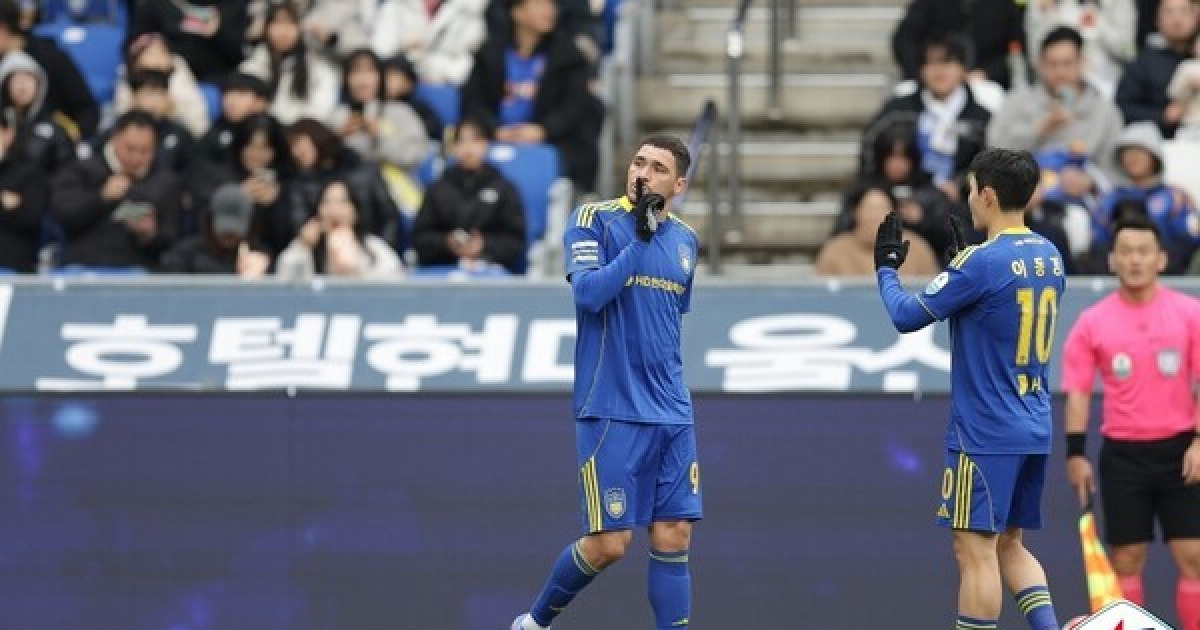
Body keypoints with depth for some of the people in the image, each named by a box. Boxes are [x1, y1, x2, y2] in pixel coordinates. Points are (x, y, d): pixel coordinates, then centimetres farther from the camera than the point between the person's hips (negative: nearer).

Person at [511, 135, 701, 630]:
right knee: (609, 543, -5)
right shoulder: (594, 220, -4)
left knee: (673, 539, 0)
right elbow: (588, 292, -19)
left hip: (672, 415, 5)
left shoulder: (686, 240, 12)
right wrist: (640, 239, -21)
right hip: (610, 410, -5)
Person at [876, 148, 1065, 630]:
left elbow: (907, 317, -11)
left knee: (975, 549, -4)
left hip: (985, 433, -8)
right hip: (1035, 431, 8)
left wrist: (886, 267, 5)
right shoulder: (1049, 257, 8)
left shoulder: (982, 262, -16)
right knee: (1010, 545, 15)